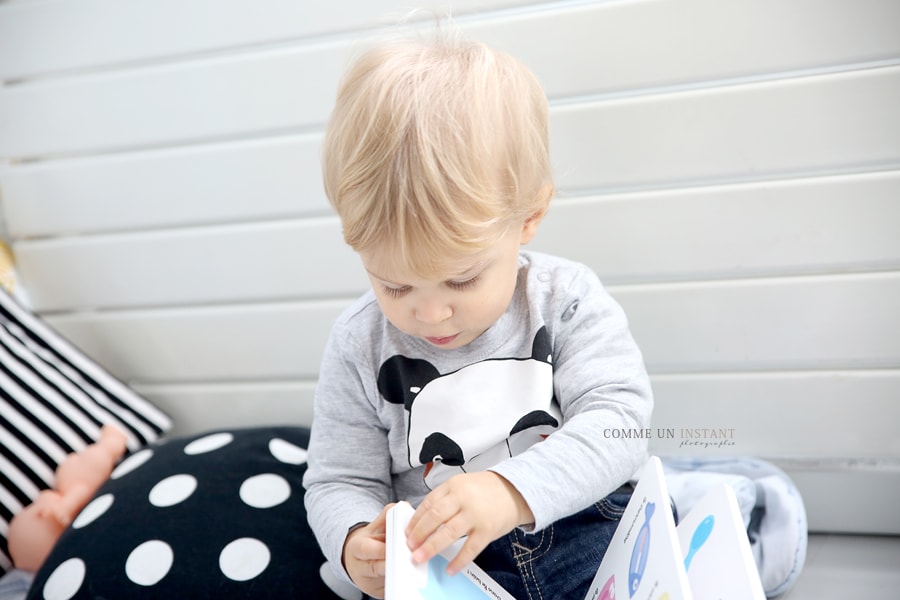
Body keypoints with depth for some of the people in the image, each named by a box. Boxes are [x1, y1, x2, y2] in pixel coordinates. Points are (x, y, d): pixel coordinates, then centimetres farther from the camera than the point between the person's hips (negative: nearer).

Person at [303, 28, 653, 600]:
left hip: (586, 529, 1)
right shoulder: (358, 348, -4)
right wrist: (354, 543, -20)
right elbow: (340, 482, 3)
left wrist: (513, 491, -32)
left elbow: (618, 420, -16)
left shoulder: (566, 300, -7)